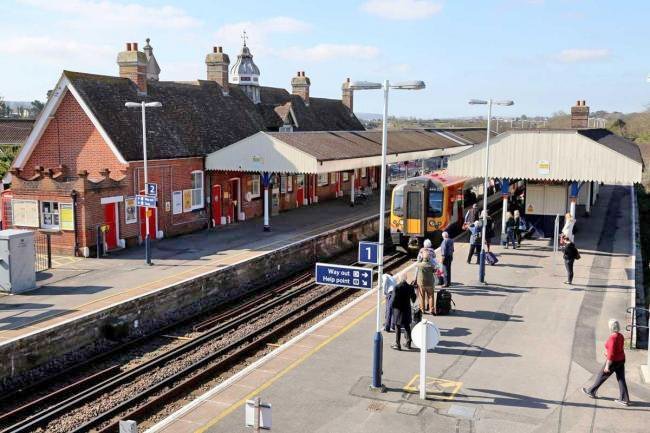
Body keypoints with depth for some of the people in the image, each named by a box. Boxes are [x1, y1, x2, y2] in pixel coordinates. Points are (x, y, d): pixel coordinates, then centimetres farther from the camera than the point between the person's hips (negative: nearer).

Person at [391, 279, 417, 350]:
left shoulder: (396, 287, -17)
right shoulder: (410, 287, -5)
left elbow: (394, 299, -17)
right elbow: (413, 298, 5)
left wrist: (393, 306, 1)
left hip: (398, 309, -4)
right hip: (407, 309, 4)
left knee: (398, 327, 5)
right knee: (407, 326, 17)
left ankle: (397, 344, 7)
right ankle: (408, 343, 24)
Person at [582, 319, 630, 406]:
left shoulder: (612, 338, -27)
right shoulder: (620, 336, 2)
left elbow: (611, 353, -25)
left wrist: (607, 366, -20)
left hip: (613, 362, -8)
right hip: (621, 360, 8)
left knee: (602, 376, 9)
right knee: (621, 379, 12)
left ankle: (591, 391, 25)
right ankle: (625, 400, 15)